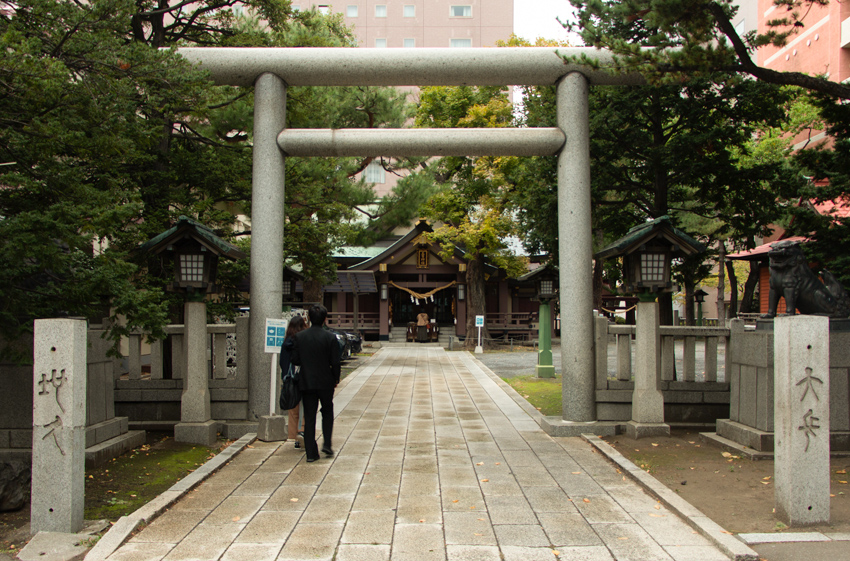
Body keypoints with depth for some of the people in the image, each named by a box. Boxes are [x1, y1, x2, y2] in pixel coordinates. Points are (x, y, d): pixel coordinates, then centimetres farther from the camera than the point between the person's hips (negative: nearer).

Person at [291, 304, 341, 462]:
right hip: (325, 382, -2)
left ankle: (311, 452, 6)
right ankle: (327, 444, 8)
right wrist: (336, 378, 6)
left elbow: (295, 360, -1)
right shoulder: (330, 337, -10)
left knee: (309, 417, 7)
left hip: (306, 382, 2)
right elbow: (335, 362, -9)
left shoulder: (299, 337, -3)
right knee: (327, 412, 19)